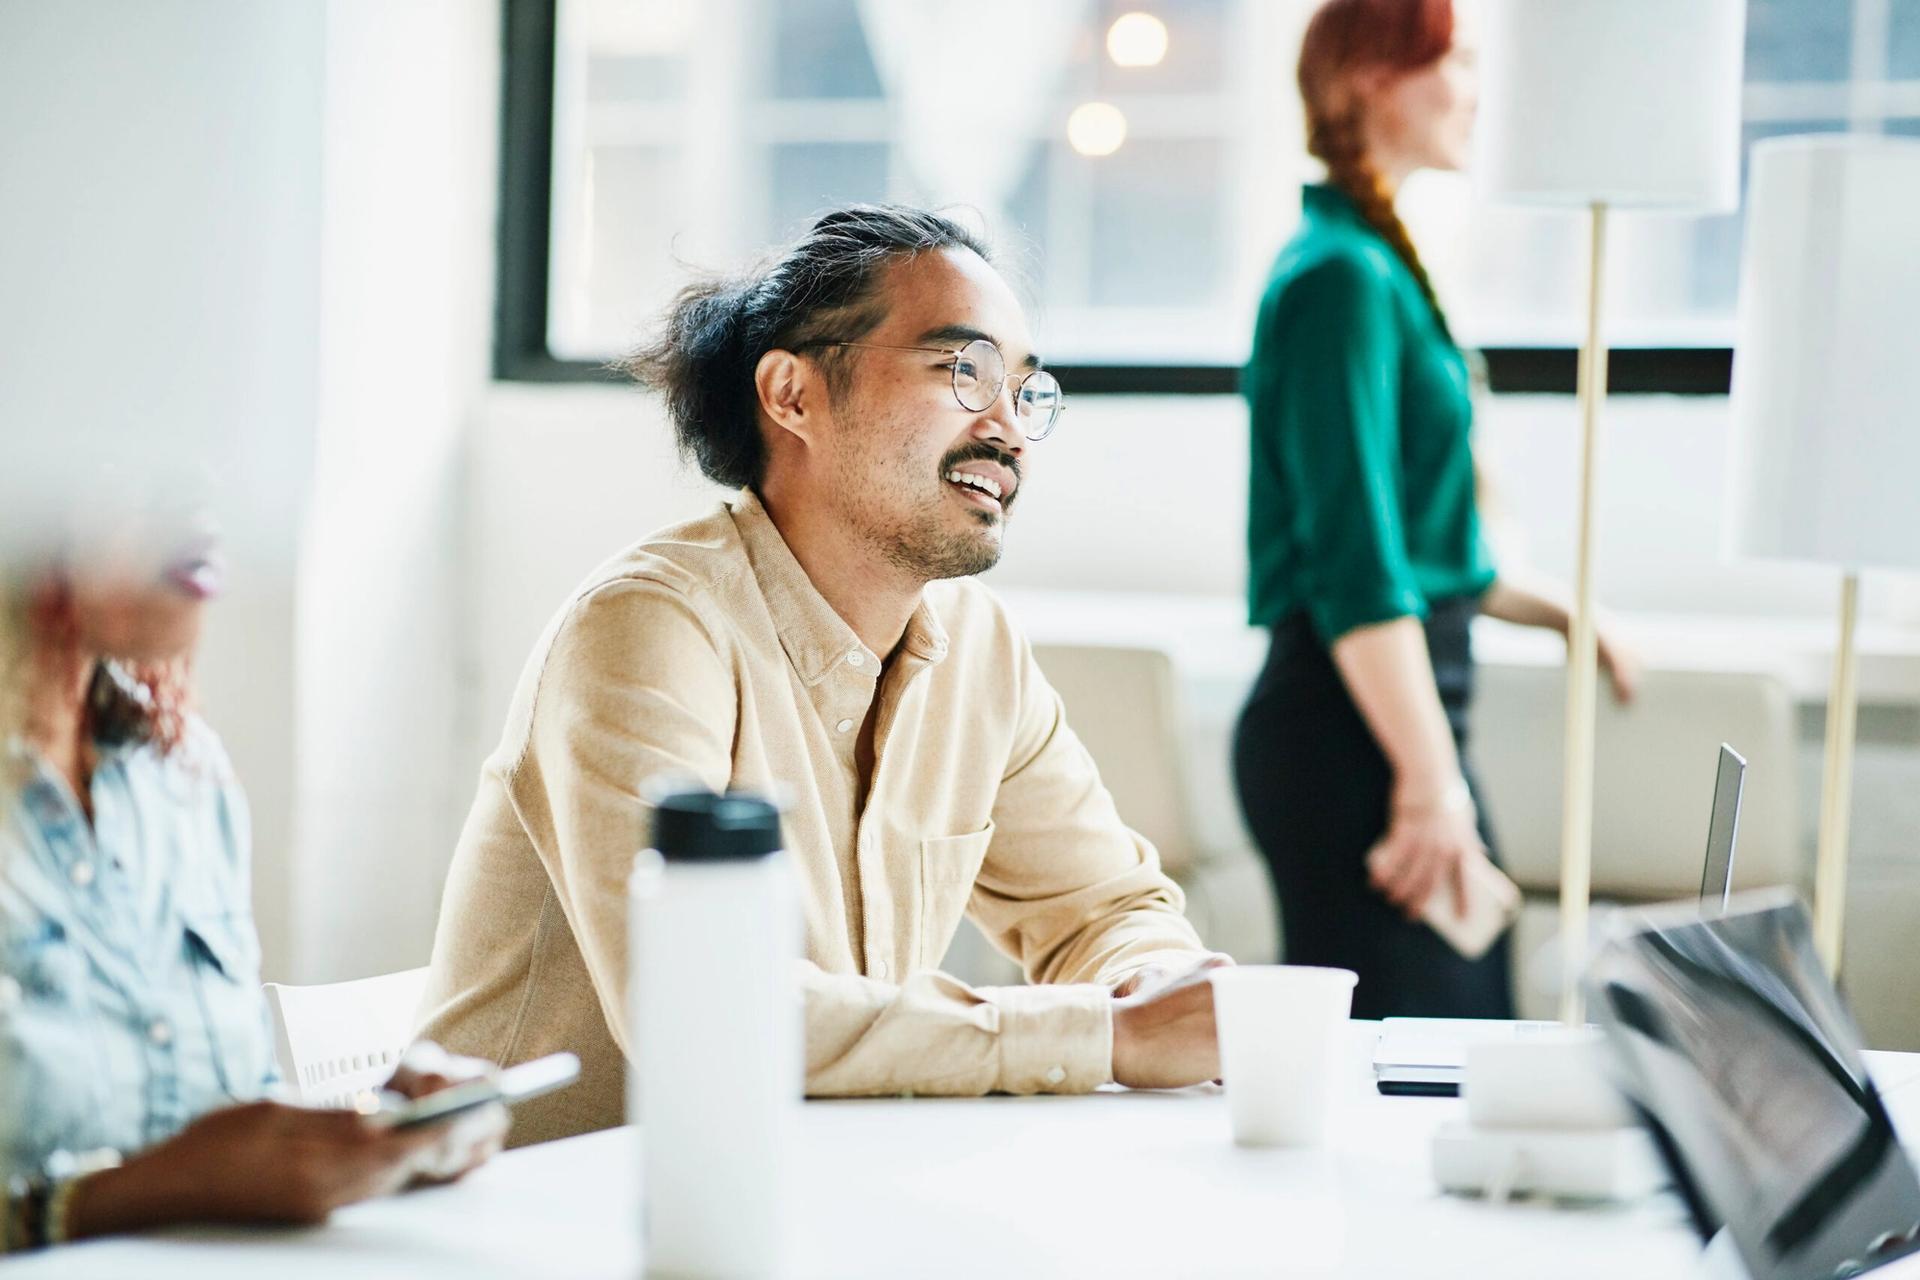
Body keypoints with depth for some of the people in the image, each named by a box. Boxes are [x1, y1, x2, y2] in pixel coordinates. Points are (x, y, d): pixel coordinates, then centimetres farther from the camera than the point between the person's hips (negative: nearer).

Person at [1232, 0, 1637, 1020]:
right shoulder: (1343, 278, -13)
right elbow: (1354, 563, -20)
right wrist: (1429, 777, -22)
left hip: (1399, 708, 10)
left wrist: (1558, 613, 29)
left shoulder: (1381, 267, 18)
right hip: (1352, 725, -10)